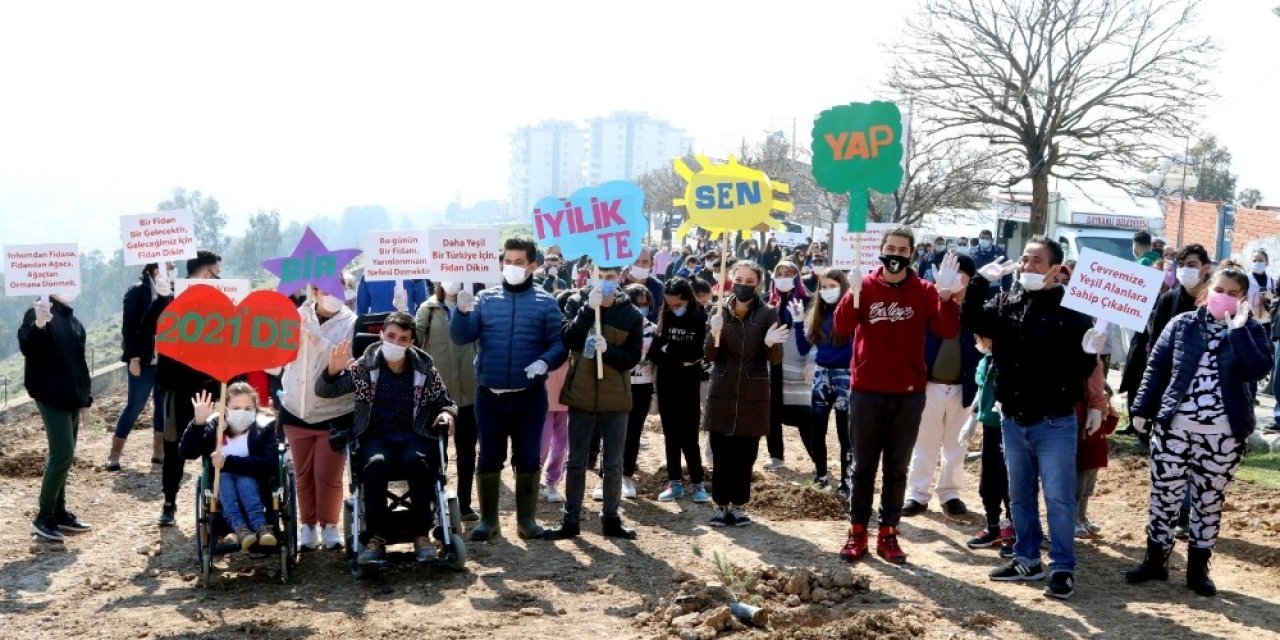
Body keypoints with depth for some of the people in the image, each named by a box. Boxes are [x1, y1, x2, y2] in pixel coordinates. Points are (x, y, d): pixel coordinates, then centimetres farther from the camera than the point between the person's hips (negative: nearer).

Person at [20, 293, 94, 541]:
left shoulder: (73, 321, 14)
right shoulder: (38, 313, -8)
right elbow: (25, 347, -24)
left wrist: (85, 395, 16)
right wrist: (39, 325, -43)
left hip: (71, 398, 8)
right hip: (51, 397, -8)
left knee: (64, 456, 12)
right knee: (62, 454, -12)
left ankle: (59, 512, 21)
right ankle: (43, 517, -2)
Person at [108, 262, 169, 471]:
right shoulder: (137, 291, -6)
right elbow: (128, 327, -9)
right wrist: (133, 357, -15)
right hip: (144, 360, -5)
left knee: (164, 405, 7)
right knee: (135, 406, -2)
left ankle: (159, 451, 15)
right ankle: (114, 453, 8)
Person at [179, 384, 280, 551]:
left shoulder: (264, 428, -5)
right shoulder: (214, 427, -1)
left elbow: (268, 465, -20)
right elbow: (186, 453, -15)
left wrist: (228, 462, -26)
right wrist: (198, 423, -30)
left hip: (256, 489, -1)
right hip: (221, 490, 1)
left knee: (245, 478, -31)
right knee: (224, 477, -30)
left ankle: (261, 527, -49)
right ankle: (240, 528, -49)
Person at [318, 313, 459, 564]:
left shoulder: (424, 369, 4)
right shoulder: (364, 366, 2)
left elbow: (445, 402, 15)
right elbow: (323, 391, 2)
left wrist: (447, 414, -9)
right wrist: (332, 371, -19)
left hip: (413, 436, 0)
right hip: (375, 436, 0)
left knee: (417, 461, -34)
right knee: (377, 463, -35)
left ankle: (422, 534, -20)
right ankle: (376, 537, -23)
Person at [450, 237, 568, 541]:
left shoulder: (546, 303, 0)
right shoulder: (485, 299, 4)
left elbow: (560, 344, -2)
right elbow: (460, 337, -4)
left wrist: (545, 361, -21)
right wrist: (462, 312, -23)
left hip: (530, 396, -1)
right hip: (490, 396, 1)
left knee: (528, 458, 7)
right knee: (489, 458, 9)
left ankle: (526, 518, 20)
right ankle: (488, 518, 21)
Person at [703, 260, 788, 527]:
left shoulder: (767, 314, -2)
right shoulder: (719, 312, 3)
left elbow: (775, 359, -5)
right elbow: (710, 356, -1)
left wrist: (771, 344, -27)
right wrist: (715, 335, -21)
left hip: (753, 395, -1)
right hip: (722, 393, 1)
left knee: (745, 455, 5)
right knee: (721, 454, 2)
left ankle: (739, 505, 16)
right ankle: (721, 505, 13)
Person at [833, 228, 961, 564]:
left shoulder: (925, 291, 1)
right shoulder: (864, 287, -1)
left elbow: (948, 331, -11)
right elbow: (842, 328, -15)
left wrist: (945, 294, -25)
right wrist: (853, 293, -30)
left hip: (909, 395, 1)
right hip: (866, 392, -1)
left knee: (897, 469, 8)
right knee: (863, 466, 6)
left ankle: (888, 534, 17)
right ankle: (857, 533, 13)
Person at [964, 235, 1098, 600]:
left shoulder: (1071, 309, -11)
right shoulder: (1006, 303, 3)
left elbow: (1079, 369, -10)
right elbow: (971, 321, 2)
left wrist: (1090, 353, -32)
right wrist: (981, 281, -6)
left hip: (1055, 423, -6)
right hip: (1012, 421, 6)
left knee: (1058, 498, 1)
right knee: (1020, 497, 16)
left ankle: (1062, 569, 11)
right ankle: (1027, 561, 29)